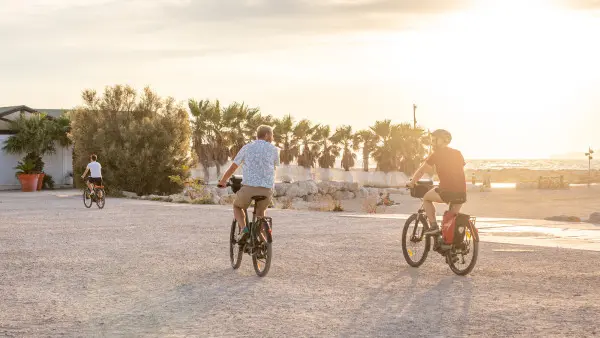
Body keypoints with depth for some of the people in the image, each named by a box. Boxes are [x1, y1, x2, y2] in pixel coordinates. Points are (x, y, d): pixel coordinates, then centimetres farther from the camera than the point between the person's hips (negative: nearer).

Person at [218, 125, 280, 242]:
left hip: (248, 188, -1)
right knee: (260, 213, 31)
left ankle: (243, 229, 3)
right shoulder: (274, 149, 12)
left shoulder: (246, 148, 11)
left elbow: (232, 168, 18)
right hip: (267, 189, 1)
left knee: (237, 206, 27)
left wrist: (222, 182, 35)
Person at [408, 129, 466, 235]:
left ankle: (433, 226, 9)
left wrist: (412, 183, 24)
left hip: (446, 192, -5)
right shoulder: (457, 153, 18)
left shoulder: (437, 154, 5)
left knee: (426, 198, 21)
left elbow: (421, 171, 9)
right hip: (461, 193, 5)